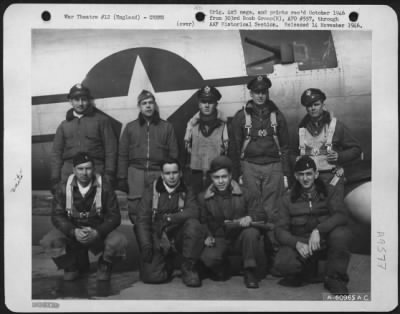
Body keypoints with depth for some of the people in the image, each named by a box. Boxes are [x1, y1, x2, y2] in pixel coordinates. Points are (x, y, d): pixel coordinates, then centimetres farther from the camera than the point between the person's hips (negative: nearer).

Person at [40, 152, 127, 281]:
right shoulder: (64, 188, -6)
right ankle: (71, 266, 7)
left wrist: (96, 233, -27)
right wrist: (74, 232, -26)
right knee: (49, 241, -26)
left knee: (119, 242, -31)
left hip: (98, 232, -1)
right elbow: (57, 216, -7)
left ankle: (104, 266, 6)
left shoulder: (104, 187, -9)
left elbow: (114, 216, -10)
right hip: (72, 231, 2)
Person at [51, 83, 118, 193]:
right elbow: (56, 153, 17)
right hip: (68, 171, 2)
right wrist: (55, 180, 8)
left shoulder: (101, 120, 9)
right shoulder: (64, 125, 18)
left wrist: (109, 174, -4)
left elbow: (110, 148, 4)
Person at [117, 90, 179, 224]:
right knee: (135, 208, -2)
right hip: (136, 172, 1)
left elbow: (173, 154, 8)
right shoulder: (130, 127, 13)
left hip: (158, 173, -1)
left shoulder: (166, 127, 10)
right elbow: (123, 155, 11)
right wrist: (122, 178, 4)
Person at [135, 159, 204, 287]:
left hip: (179, 237, 0)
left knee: (193, 224, -30)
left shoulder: (186, 192, 6)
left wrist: (170, 218, -23)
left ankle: (189, 268, -11)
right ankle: (168, 265, 17)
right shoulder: (151, 191, 5)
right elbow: (142, 220, -1)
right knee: (152, 276, -20)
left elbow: (193, 212, -14)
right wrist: (146, 245, -12)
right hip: (158, 239, 0)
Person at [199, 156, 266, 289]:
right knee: (208, 257, -33)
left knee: (252, 233, -35)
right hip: (219, 239, 0)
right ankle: (220, 271, 6)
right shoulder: (204, 198, 2)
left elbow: (260, 214, -1)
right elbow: (202, 222, 9)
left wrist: (250, 218, -25)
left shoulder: (243, 193, -1)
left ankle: (250, 272, -13)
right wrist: (207, 236, -11)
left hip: (240, 237, 0)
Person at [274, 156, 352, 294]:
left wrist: (318, 230, -31)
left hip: (325, 241, 0)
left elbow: (341, 215, -14)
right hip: (300, 243, 0)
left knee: (342, 234, -33)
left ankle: (335, 278, -9)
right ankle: (309, 274, 5)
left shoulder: (329, 192, 4)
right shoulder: (288, 199, 7)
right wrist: (297, 243, -21)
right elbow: (280, 229, 0)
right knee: (282, 263, -30)